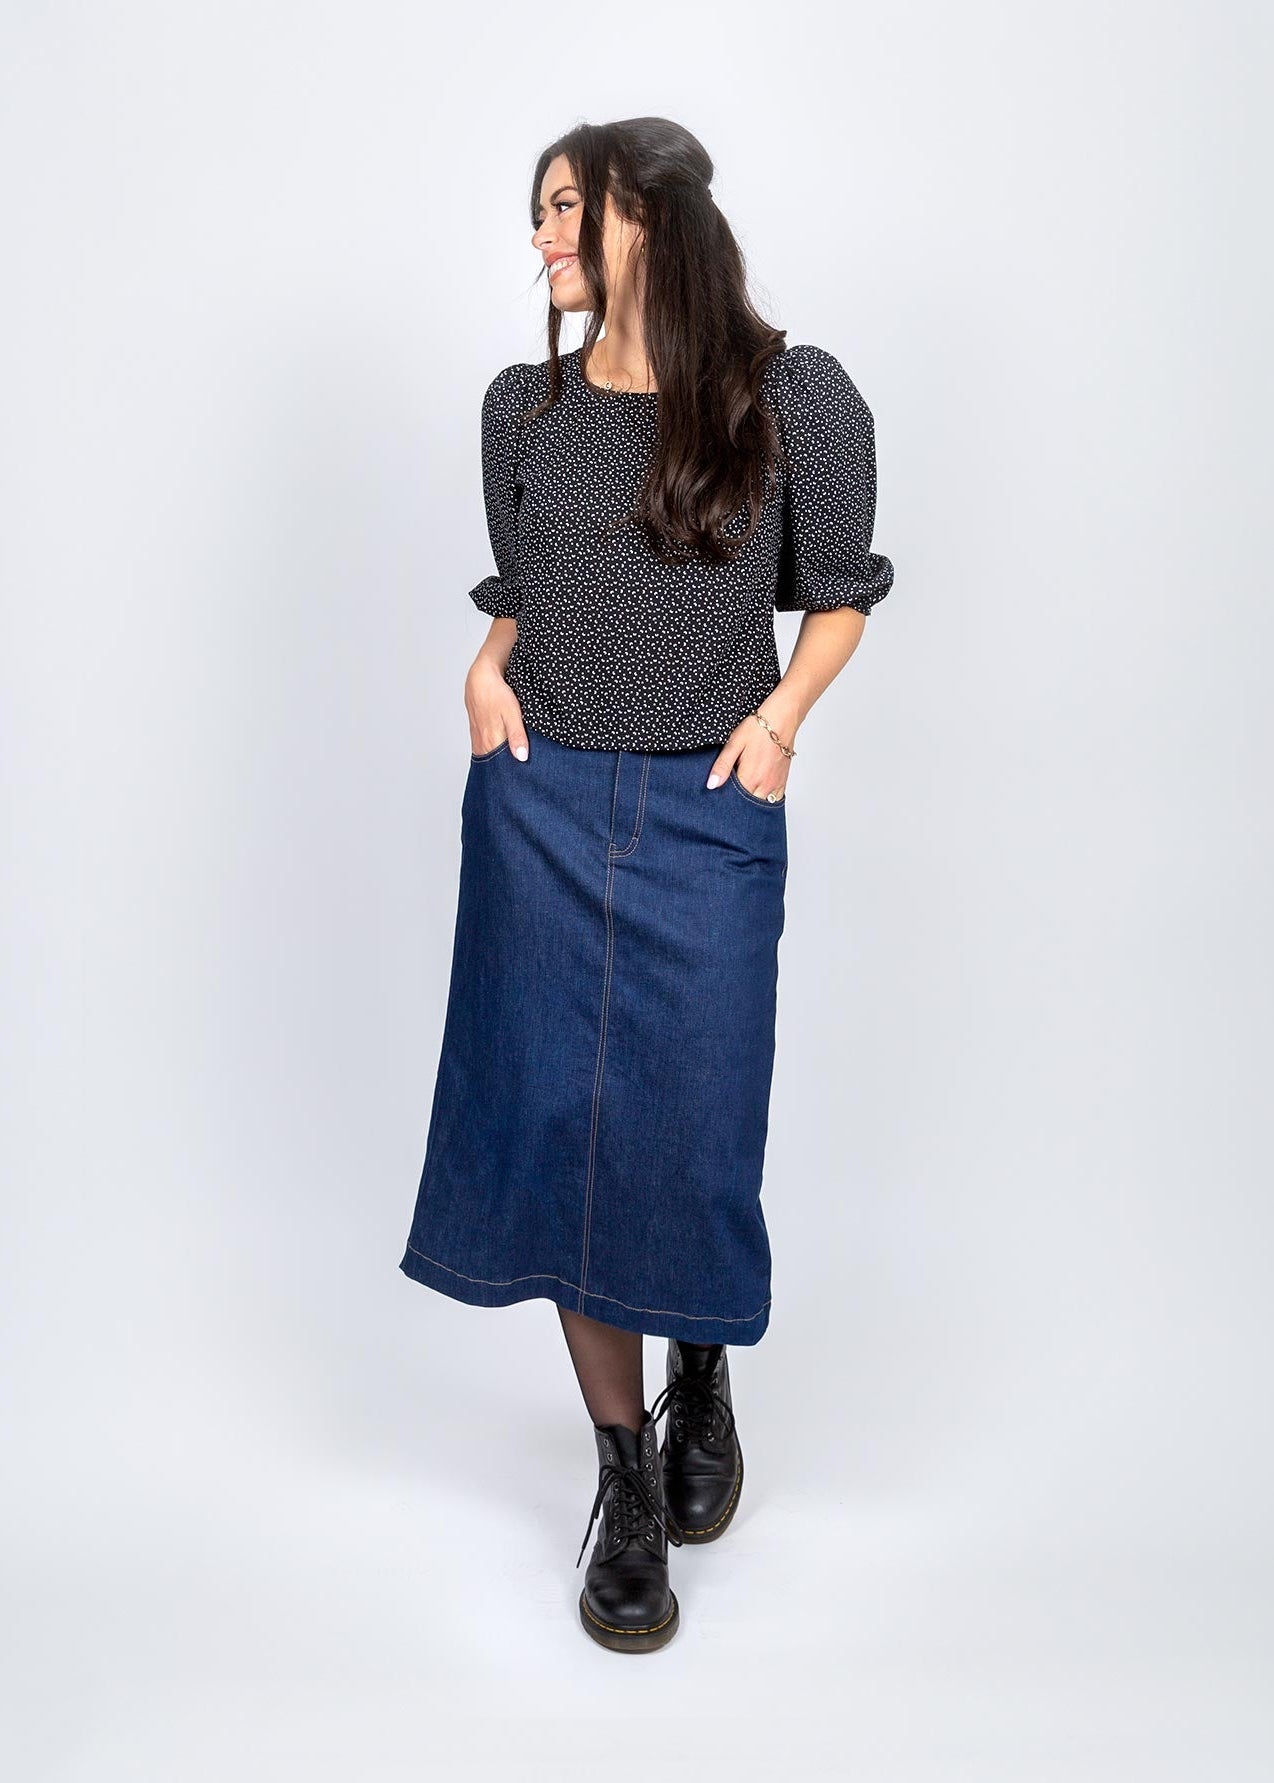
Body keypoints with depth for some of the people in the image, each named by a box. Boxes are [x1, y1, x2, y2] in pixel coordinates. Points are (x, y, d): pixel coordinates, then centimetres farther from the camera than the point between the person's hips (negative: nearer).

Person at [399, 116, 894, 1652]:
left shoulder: (795, 399, -2)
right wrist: (486, 670, -1)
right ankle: (627, 1481, 20)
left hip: (710, 816, -3)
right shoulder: (523, 407, 8)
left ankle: (703, 1373, 36)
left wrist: (784, 705, -9)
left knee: (693, 1136, 1)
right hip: (540, 805, 3)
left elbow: (839, 589, 7)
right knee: (558, 1122, 3)